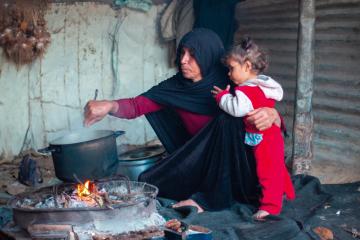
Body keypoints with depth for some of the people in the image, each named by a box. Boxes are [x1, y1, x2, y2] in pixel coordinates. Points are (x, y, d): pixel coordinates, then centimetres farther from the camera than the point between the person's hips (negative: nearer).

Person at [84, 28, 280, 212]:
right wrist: (109, 106, -36)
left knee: (227, 119, -31)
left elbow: (267, 109, -11)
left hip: (232, 164, -2)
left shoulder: (229, 84, -14)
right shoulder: (176, 87, -7)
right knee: (149, 182, -17)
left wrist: (271, 114, -36)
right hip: (197, 161, 2)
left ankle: (210, 197, -23)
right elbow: (137, 105, -16)